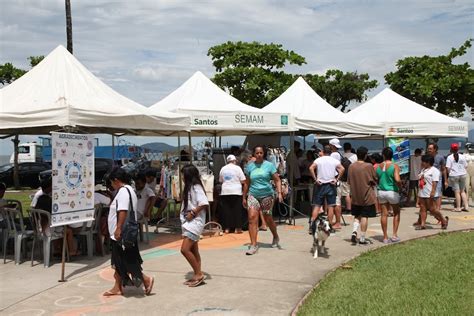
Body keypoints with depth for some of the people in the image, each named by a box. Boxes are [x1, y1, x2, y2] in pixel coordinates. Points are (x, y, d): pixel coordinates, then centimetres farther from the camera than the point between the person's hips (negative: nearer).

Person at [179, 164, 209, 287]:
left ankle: (198, 274, -5)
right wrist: (185, 217, 3)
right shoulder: (189, 187, 14)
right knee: (193, 251, 11)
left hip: (194, 222, -10)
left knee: (185, 249, -13)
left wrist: (193, 213, -19)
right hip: (188, 223, 10)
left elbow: (204, 203, -26)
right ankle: (198, 275, 16)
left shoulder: (196, 187, -14)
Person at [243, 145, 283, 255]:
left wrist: (279, 193, -15)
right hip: (253, 195, 1)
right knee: (252, 217, -13)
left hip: (267, 195, -1)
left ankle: (276, 237, 37)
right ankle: (253, 245, -9)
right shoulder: (250, 166, 6)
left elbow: (277, 180, -2)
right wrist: (244, 197, 14)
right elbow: (247, 183, 13)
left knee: (268, 218, 9)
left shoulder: (269, 165, 0)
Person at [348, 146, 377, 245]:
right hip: (367, 196, -3)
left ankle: (354, 232, -3)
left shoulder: (351, 166, -4)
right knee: (364, 217, 4)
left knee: (357, 216, 17)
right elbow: (375, 180, -4)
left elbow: (349, 181, 5)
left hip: (355, 197, 3)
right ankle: (362, 238, 8)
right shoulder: (368, 166, -13)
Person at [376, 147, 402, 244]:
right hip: (392, 192, -3)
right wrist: (400, 185, -2)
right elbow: (397, 180, -23)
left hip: (381, 192, 3)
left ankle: (385, 237, 10)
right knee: (396, 213, 16)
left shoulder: (378, 167, 1)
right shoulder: (394, 166, -11)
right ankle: (394, 235, 10)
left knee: (384, 214, 8)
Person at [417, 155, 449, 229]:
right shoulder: (423, 170, 18)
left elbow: (435, 182, -17)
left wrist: (433, 192, -24)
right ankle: (422, 224, 6)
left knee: (432, 209, -5)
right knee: (422, 209, 5)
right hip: (422, 194, 9)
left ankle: (444, 220, 13)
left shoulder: (434, 170, -10)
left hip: (430, 195, -9)